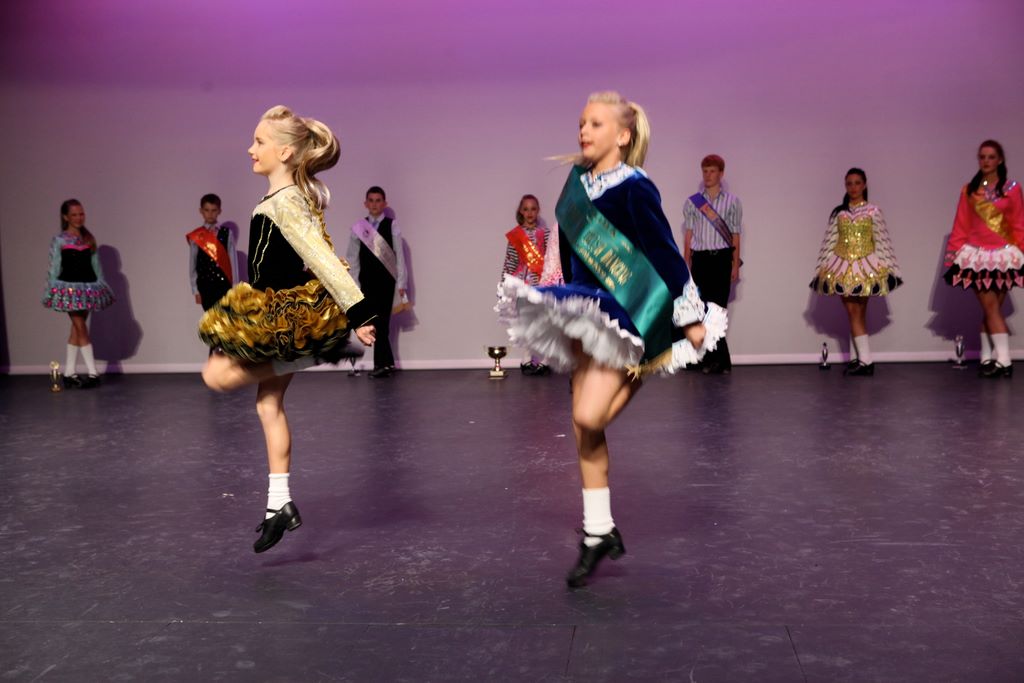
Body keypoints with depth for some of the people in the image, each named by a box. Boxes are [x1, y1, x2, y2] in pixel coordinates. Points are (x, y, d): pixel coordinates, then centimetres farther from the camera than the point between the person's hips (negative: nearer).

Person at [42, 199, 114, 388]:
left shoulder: (89, 238, 10)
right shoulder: (59, 240, -3)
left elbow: (96, 265, 11)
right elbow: (54, 268, -3)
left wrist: (102, 285, 8)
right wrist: (52, 291, -6)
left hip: (88, 287, 4)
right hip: (70, 288, -4)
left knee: (76, 330, 8)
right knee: (81, 329, -4)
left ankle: (69, 373, 15)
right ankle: (93, 373, -2)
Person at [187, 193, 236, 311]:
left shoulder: (227, 233, 3)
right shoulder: (196, 236, 3)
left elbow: (233, 261, 2)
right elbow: (192, 264, 5)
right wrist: (195, 290, 2)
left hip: (224, 284, 0)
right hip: (205, 285, 0)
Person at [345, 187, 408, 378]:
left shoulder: (392, 225, -1)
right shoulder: (359, 228, 6)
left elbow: (399, 255, -2)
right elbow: (353, 258, 9)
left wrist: (401, 283, -4)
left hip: (387, 280, -3)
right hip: (368, 281, 3)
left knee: (381, 322, -4)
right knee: (376, 323, 2)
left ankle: (382, 363, 4)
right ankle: (386, 363, 8)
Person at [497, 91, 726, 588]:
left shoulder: (634, 189, -14)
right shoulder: (577, 180, 7)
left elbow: (666, 254, -12)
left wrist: (691, 316, -10)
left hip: (630, 314, -7)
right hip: (587, 311, 8)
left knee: (589, 418, -20)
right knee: (583, 428, 6)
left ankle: (640, 372, 12)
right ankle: (598, 533, 16)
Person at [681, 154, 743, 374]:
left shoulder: (732, 201, 7)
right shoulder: (692, 202, 10)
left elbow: (735, 235, 6)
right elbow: (688, 235, 10)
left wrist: (735, 265, 2)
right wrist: (686, 265, 6)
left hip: (722, 257, -1)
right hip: (700, 258, 2)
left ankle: (712, 359, 2)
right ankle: (720, 359, 5)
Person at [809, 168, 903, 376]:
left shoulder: (873, 211, 2)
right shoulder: (838, 213, 9)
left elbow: (882, 242, 0)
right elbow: (829, 243, 8)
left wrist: (887, 269, -4)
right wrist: (823, 269, 6)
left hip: (865, 265, -2)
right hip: (843, 266, 2)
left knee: (858, 313, -5)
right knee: (853, 313, 0)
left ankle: (864, 360, -3)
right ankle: (861, 359, 3)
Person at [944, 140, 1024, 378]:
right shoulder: (969, 190, 6)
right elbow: (961, 226, 5)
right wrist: (954, 253, 1)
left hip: (1003, 254, -1)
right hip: (977, 254, 1)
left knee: (992, 308, 2)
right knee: (989, 307, -4)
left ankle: (989, 358, 7)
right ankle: (1002, 360, -3)